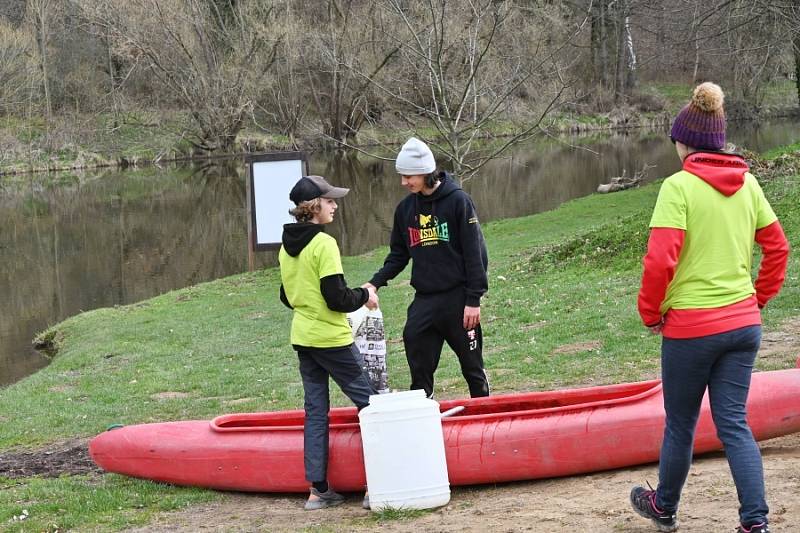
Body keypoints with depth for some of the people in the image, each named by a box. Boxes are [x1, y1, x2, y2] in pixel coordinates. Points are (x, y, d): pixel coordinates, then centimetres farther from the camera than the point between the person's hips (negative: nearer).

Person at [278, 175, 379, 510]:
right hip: (332, 340, -8)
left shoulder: (286, 247, 8)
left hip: (302, 338, 8)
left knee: (315, 410, 10)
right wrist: (364, 296, -3)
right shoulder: (324, 244, -18)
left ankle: (318, 489, 10)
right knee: (368, 401, 3)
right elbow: (337, 297, -20)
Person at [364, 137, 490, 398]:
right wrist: (375, 283, 2)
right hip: (423, 301, 5)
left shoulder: (457, 201, -9)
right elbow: (399, 254, 16)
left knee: (472, 366, 8)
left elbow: (475, 252, -9)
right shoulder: (406, 208, 8)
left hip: (457, 298, -4)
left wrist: (474, 299, -12)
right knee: (419, 369, 2)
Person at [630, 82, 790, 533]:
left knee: (680, 423, 12)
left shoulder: (679, 186, -14)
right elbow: (778, 248, 10)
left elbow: (660, 260, -19)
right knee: (734, 422, 8)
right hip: (743, 322, 5)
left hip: (690, 326, -5)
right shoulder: (747, 183, 5)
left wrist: (652, 313, -6)